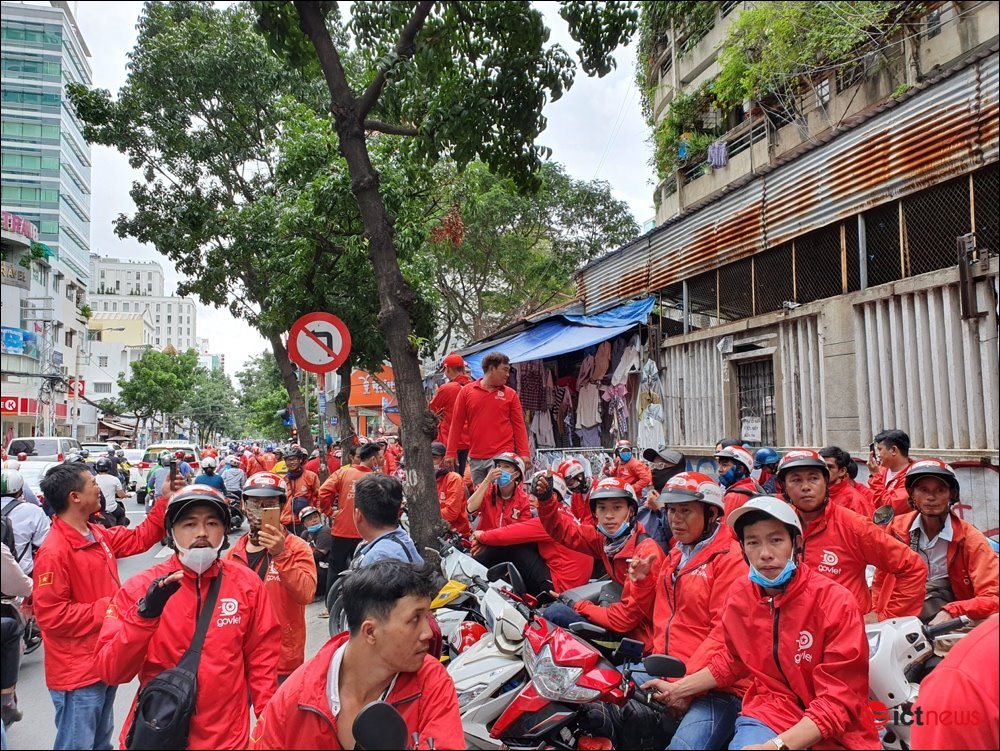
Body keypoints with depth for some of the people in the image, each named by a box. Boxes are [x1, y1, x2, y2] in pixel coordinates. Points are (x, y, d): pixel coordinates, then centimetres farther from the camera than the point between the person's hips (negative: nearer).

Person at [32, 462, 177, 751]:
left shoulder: (98, 535, 4)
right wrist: (107, 608, -21)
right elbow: (51, 616, -24)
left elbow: (140, 538, 16)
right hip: (77, 673, -9)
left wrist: (165, 500, 7)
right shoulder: (54, 552, -23)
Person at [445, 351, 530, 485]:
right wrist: (451, 453, 3)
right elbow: (457, 424, 6)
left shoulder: (511, 394, 5)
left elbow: (519, 425, 4)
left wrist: (524, 453, -6)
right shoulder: (467, 391, 5)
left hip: (502, 456, -2)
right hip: (475, 458, 2)